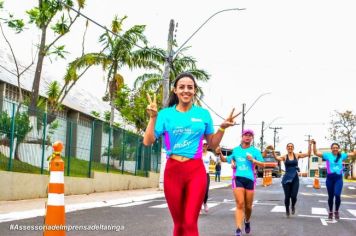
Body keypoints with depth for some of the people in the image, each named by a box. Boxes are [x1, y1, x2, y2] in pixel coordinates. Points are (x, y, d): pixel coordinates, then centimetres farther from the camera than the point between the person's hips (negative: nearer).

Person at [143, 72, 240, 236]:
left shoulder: (203, 114, 7)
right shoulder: (166, 114, 4)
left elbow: (212, 144, 15)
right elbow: (147, 141, -2)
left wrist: (222, 128, 0)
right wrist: (153, 118, -12)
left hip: (196, 171, 0)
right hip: (173, 170, 0)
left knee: (190, 223, -7)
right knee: (179, 223, 10)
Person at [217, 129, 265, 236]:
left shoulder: (255, 151, 6)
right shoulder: (236, 150, 10)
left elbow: (263, 164, 3)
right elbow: (226, 159, 22)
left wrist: (253, 160, -13)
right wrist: (220, 153, 4)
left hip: (250, 179, 1)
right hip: (238, 178, 0)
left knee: (248, 206, 9)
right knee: (240, 204, -13)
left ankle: (247, 221, 39)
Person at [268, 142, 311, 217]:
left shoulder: (297, 155, 5)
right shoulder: (284, 157, 0)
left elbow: (308, 154, -2)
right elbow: (276, 158, -19)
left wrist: (309, 145, -12)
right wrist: (273, 151, -35)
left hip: (295, 178, 1)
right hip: (287, 178, -1)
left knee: (293, 196, -6)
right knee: (287, 196, 3)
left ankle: (293, 206, 28)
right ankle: (287, 210, 28)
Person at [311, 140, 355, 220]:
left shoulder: (342, 155, 5)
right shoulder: (328, 155, -2)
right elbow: (316, 153, -7)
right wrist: (314, 144, -18)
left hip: (339, 178, 0)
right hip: (330, 178, 0)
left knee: (337, 195, -16)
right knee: (330, 196, 10)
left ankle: (336, 211, 7)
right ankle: (330, 212, 28)